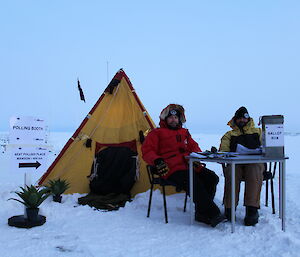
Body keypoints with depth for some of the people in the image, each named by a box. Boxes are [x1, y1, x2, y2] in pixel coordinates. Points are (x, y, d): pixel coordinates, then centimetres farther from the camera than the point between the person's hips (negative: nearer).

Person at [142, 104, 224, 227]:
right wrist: (157, 161, -16)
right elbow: (147, 151, 4)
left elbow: (194, 146, 31)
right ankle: (212, 214, -28)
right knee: (194, 183, -32)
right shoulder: (156, 133, 12)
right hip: (173, 169, -6)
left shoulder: (184, 132, 28)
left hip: (190, 166, 7)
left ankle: (201, 213, -12)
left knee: (212, 178, -15)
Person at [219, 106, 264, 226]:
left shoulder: (258, 132, 28)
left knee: (254, 171, -37)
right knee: (231, 172, -35)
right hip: (235, 163, 0)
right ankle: (229, 209, -30)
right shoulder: (229, 135, 26)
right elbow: (223, 151, 11)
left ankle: (252, 209, -36)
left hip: (255, 162, 0)